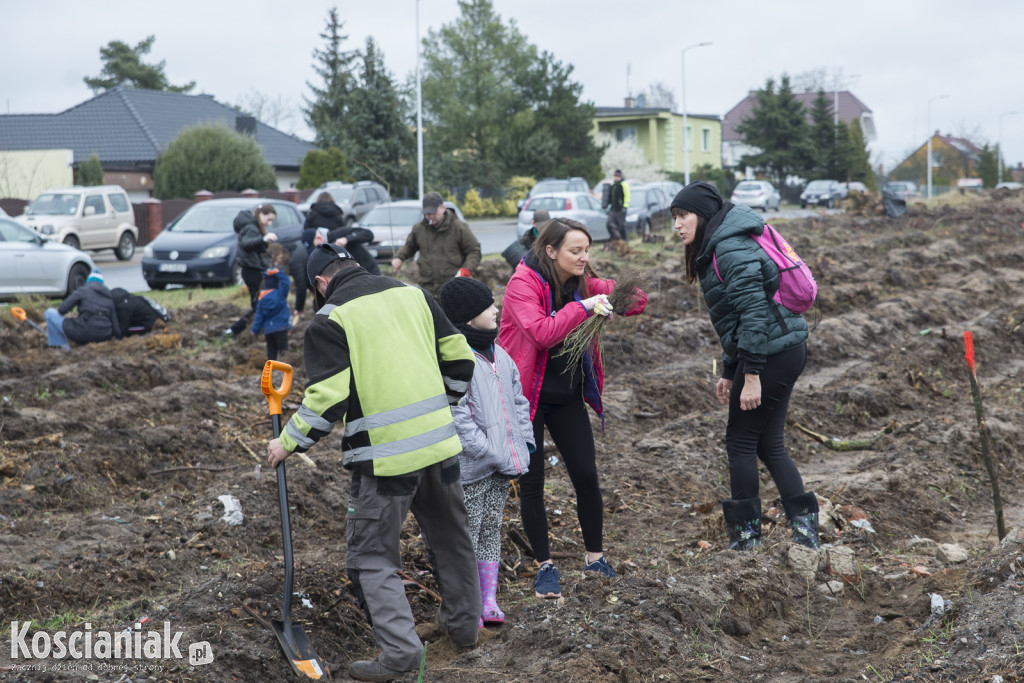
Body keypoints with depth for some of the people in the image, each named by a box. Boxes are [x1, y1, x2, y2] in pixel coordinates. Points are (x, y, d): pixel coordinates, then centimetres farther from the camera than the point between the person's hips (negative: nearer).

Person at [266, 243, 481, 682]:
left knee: (371, 555, 5)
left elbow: (327, 399, -13)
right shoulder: (414, 295, 10)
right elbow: (460, 360, 11)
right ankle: (463, 625, 37)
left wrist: (288, 444, 0)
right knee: (450, 536, 22)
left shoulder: (328, 321, -6)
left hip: (384, 456, -6)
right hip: (440, 442, 6)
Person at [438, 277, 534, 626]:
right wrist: (493, 455, -19)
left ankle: (489, 598, 26)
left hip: (503, 462, 8)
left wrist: (525, 442, 9)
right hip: (471, 466, -8)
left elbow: (517, 399, 19)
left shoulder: (498, 354, 10)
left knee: (491, 529, 16)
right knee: (467, 533, 1)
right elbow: (458, 418, -20)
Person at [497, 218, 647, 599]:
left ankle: (595, 557, 20)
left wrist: (610, 297, -22)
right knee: (531, 482, 2)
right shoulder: (522, 284, -18)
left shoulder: (582, 283, 1)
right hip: (527, 395, -5)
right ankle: (544, 565, 16)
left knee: (586, 475, 4)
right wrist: (583, 307, -31)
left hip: (568, 395, 5)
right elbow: (541, 333, -32)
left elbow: (638, 300, -1)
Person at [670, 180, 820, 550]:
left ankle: (745, 536, 9)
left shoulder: (731, 249, -15)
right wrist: (729, 373, 22)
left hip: (771, 352, -10)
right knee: (769, 443, 12)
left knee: (741, 441, 1)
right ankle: (805, 528, 10)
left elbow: (754, 311, -22)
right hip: (786, 350, 10)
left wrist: (751, 375, -24)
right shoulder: (716, 249, 17)